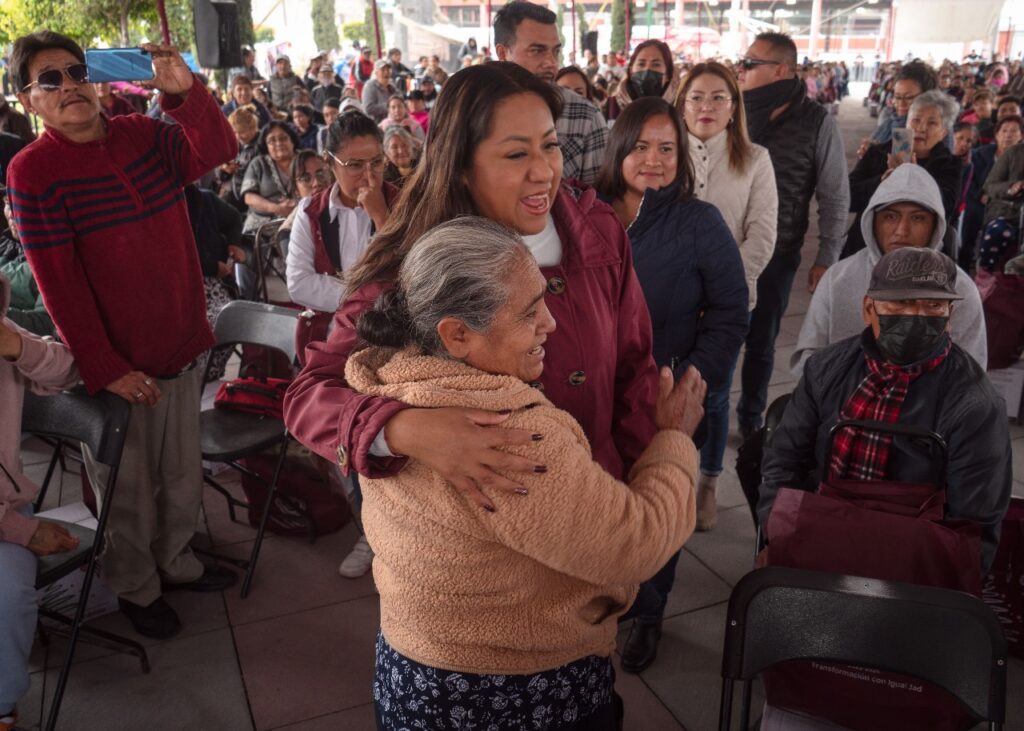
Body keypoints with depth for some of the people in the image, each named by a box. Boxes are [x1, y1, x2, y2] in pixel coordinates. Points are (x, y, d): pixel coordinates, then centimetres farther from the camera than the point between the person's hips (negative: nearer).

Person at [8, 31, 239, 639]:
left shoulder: (143, 135, 4)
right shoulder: (33, 171, -11)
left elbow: (218, 151, -7)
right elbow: (59, 283, -14)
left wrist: (186, 92, -23)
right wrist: (104, 368, -17)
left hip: (182, 344, 5)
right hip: (119, 364, -4)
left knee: (183, 474, 20)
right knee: (130, 489, 12)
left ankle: (176, 561, 43)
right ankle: (138, 589, 35)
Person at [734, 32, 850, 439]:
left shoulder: (816, 122, -6)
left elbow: (834, 197, -1)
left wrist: (827, 258, -2)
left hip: (776, 253, -1)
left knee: (760, 343, 12)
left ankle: (751, 418, 31)